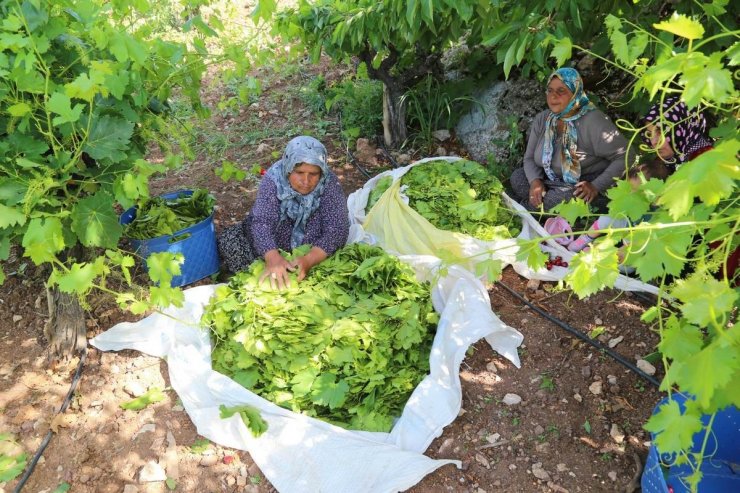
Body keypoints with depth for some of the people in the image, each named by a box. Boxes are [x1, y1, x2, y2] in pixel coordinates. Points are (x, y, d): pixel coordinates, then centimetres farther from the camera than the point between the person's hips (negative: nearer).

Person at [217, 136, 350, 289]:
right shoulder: (274, 178, -22)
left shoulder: (329, 184, -23)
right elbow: (262, 221, -30)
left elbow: (337, 230, -27)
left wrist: (309, 260, -45)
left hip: (312, 251, 1)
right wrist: (272, 257, -50)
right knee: (227, 242, -15)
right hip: (272, 246, -1)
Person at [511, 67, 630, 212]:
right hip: (555, 183, 7)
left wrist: (596, 186, -27)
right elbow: (529, 157, 4)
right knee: (518, 177, -11)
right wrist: (535, 181, -17)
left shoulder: (593, 122, -19)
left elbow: (625, 157, -19)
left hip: (585, 190, -6)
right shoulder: (542, 120, 1)